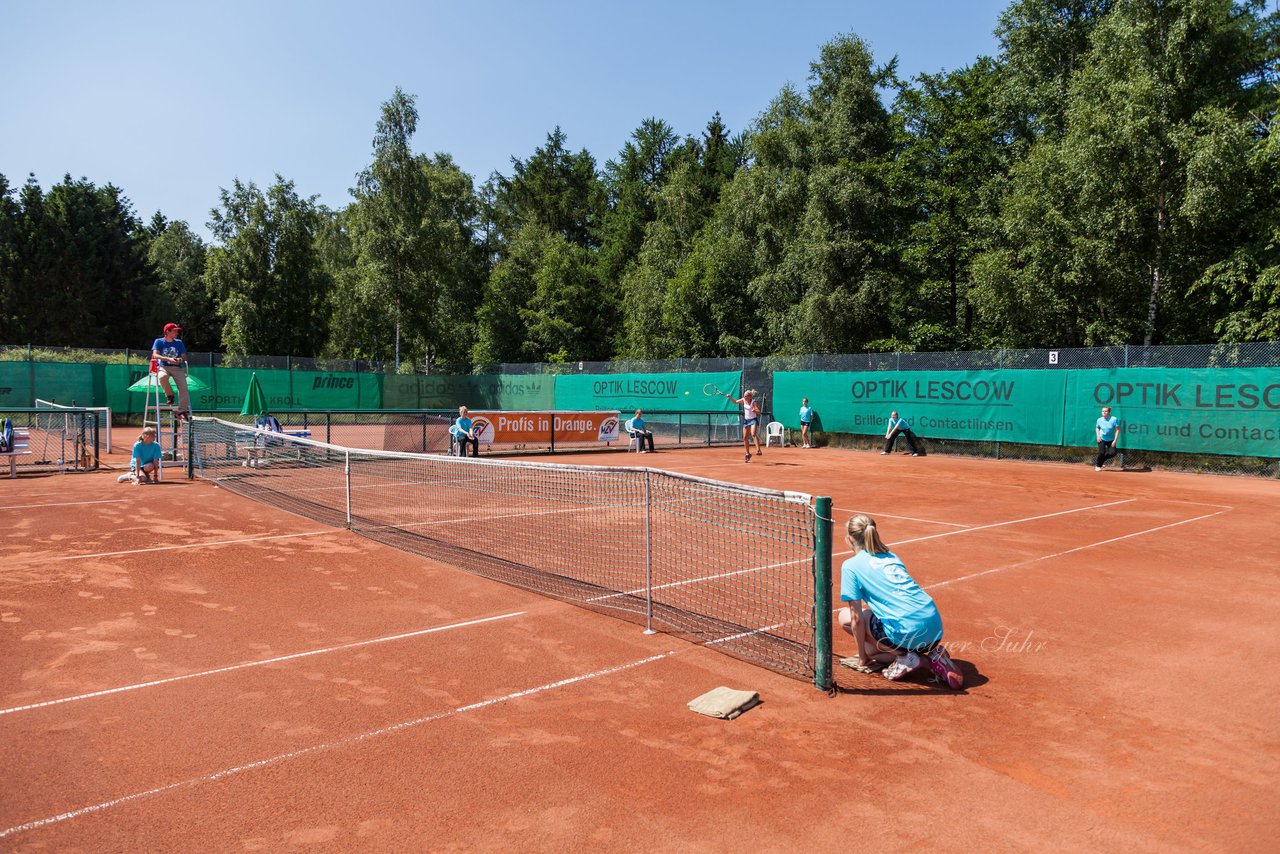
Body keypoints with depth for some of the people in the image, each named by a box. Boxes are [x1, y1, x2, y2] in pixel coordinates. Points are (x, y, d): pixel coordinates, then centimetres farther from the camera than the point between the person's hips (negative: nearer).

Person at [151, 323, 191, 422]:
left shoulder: (179, 342, 14)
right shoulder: (159, 342, 5)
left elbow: (184, 357, 11)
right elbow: (155, 355, -10)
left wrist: (180, 359, -14)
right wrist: (168, 359, -26)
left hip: (177, 368, 2)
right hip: (163, 367, -2)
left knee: (183, 387, -22)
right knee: (162, 377, -38)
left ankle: (183, 411, -23)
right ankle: (169, 396, -12)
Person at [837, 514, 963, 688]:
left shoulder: (850, 566, 0)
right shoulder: (892, 556, 21)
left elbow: (856, 618, -1)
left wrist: (862, 657, 12)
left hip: (908, 632, -7)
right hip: (936, 628, 7)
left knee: (845, 616, 11)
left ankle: (904, 657, 1)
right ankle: (932, 653, 9)